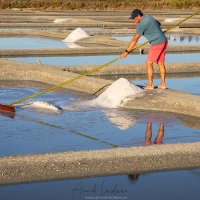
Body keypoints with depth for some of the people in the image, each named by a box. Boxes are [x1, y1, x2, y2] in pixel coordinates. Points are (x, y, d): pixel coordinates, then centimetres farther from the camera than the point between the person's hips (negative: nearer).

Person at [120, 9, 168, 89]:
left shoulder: (141, 24, -17)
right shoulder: (147, 16, 11)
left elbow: (135, 40, -17)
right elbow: (158, 24, 28)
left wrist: (126, 52, -15)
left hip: (157, 44, -10)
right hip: (164, 41, 10)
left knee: (149, 63, -1)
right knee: (160, 63, 14)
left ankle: (150, 85, 2)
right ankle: (163, 84, 17)